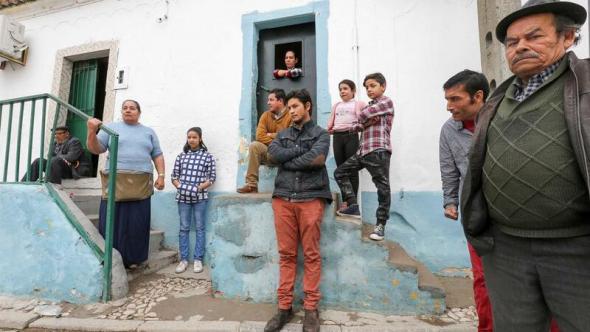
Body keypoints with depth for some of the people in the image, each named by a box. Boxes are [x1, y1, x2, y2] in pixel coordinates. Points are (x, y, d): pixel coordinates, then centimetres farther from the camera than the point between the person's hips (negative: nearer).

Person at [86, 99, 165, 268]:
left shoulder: (149, 132, 16)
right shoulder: (111, 127, 12)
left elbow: (157, 155, 12)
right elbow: (95, 149, 5)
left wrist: (161, 175, 1)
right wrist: (92, 131, -13)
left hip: (141, 185, 1)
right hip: (116, 183, -1)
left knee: (137, 224, 4)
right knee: (113, 222, 0)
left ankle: (133, 259, 16)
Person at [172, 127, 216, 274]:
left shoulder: (207, 156, 0)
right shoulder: (181, 156, 9)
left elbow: (211, 178, -3)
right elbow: (174, 176, 10)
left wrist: (198, 188, -15)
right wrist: (179, 186, -8)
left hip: (200, 196, -2)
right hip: (183, 196, 3)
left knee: (200, 228, 5)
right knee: (184, 228, 8)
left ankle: (198, 260, 14)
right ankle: (183, 259, 18)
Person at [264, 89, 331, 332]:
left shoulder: (320, 133, 9)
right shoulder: (282, 135, 20)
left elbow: (317, 159, -10)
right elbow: (273, 153, -2)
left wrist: (288, 161, -1)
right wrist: (303, 150, -3)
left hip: (311, 198, -2)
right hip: (283, 198, 3)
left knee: (311, 254, 3)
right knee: (286, 254, 7)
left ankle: (311, 308, 16)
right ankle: (285, 306, 18)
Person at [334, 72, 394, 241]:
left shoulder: (387, 102, 2)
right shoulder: (369, 106, 25)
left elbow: (363, 115, -11)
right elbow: (361, 125, 11)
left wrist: (363, 119, 10)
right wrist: (364, 122, -10)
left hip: (379, 151, -8)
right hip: (363, 151, 9)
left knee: (383, 187, -4)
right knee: (340, 172, 7)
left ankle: (380, 224, 6)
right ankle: (353, 206, 10)